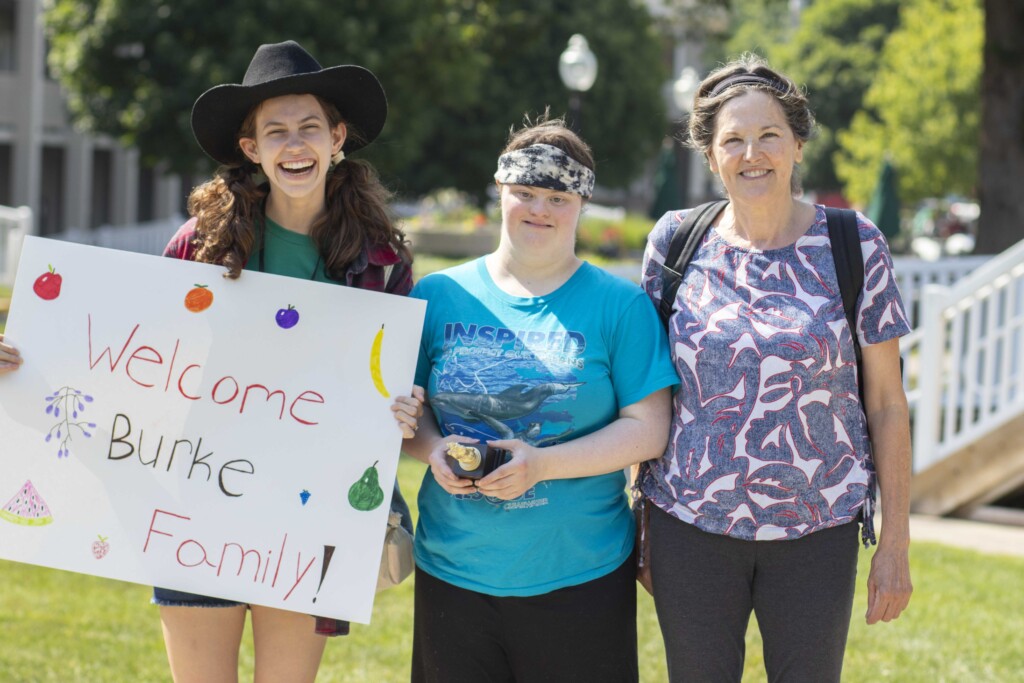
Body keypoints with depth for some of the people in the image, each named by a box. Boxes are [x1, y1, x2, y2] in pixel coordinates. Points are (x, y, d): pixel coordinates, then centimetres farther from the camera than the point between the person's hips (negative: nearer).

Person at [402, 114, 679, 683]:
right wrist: (432, 449, -11)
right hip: (452, 573, 2)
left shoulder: (619, 305, 0)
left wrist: (543, 465, -17)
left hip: (580, 579, -2)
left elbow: (648, 428, -6)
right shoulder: (439, 295, 7)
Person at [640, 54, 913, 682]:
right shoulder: (675, 240, 0)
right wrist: (639, 521, 8)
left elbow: (887, 401, 0)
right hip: (690, 528, 1)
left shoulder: (855, 246, -4)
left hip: (816, 530, -1)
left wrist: (896, 541, -1)